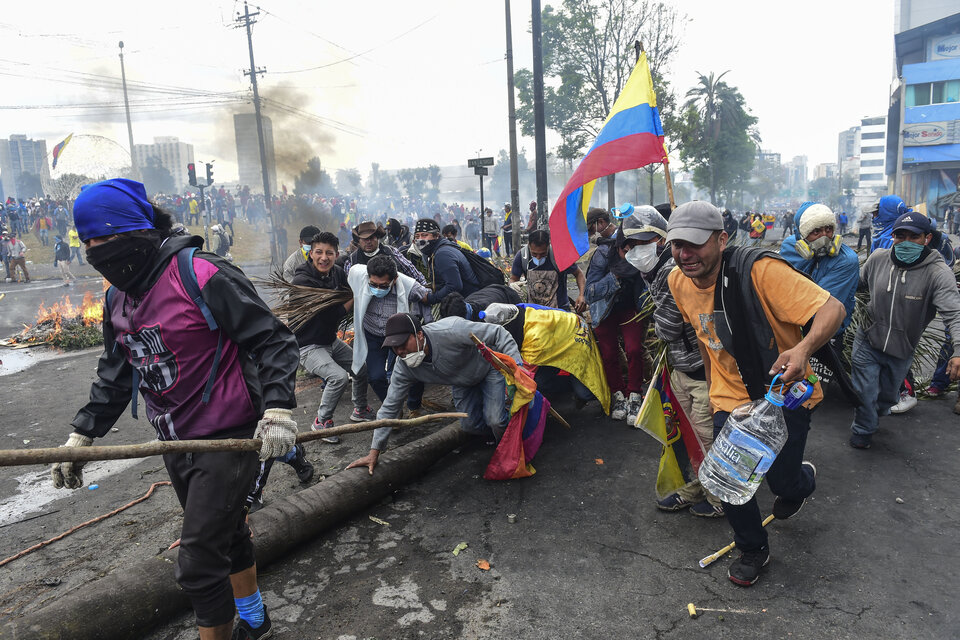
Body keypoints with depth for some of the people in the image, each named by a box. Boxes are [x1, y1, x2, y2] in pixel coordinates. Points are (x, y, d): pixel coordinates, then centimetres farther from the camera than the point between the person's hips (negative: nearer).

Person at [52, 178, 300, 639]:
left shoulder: (201, 275, -19)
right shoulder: (118, 297, 8)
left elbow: (273, 341, -18)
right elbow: (116, 373, 18)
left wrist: (277, 409, -26)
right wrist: (82, 435, 12)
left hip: (228, 440, -8)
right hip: (175, 445, 8)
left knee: (198, 567, -3)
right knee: (227, 537, 24)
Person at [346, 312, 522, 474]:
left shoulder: (450, 331, -42)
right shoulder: (403, 367, -25)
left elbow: (497, 333, -34)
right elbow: (390, 407, -18)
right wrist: (374, 453, -18)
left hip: (489, 366, -5)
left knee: (496, 420, -17)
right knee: (470, 425, 3)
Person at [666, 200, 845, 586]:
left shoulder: (759, 270, -26)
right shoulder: (678, 282, -7)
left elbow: (833, 308, -28)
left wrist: (804, 348, -48)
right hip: (731, 397, 4)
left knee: (782, 482, 4)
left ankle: (802, 479, 45)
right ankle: (753, 550, 33)